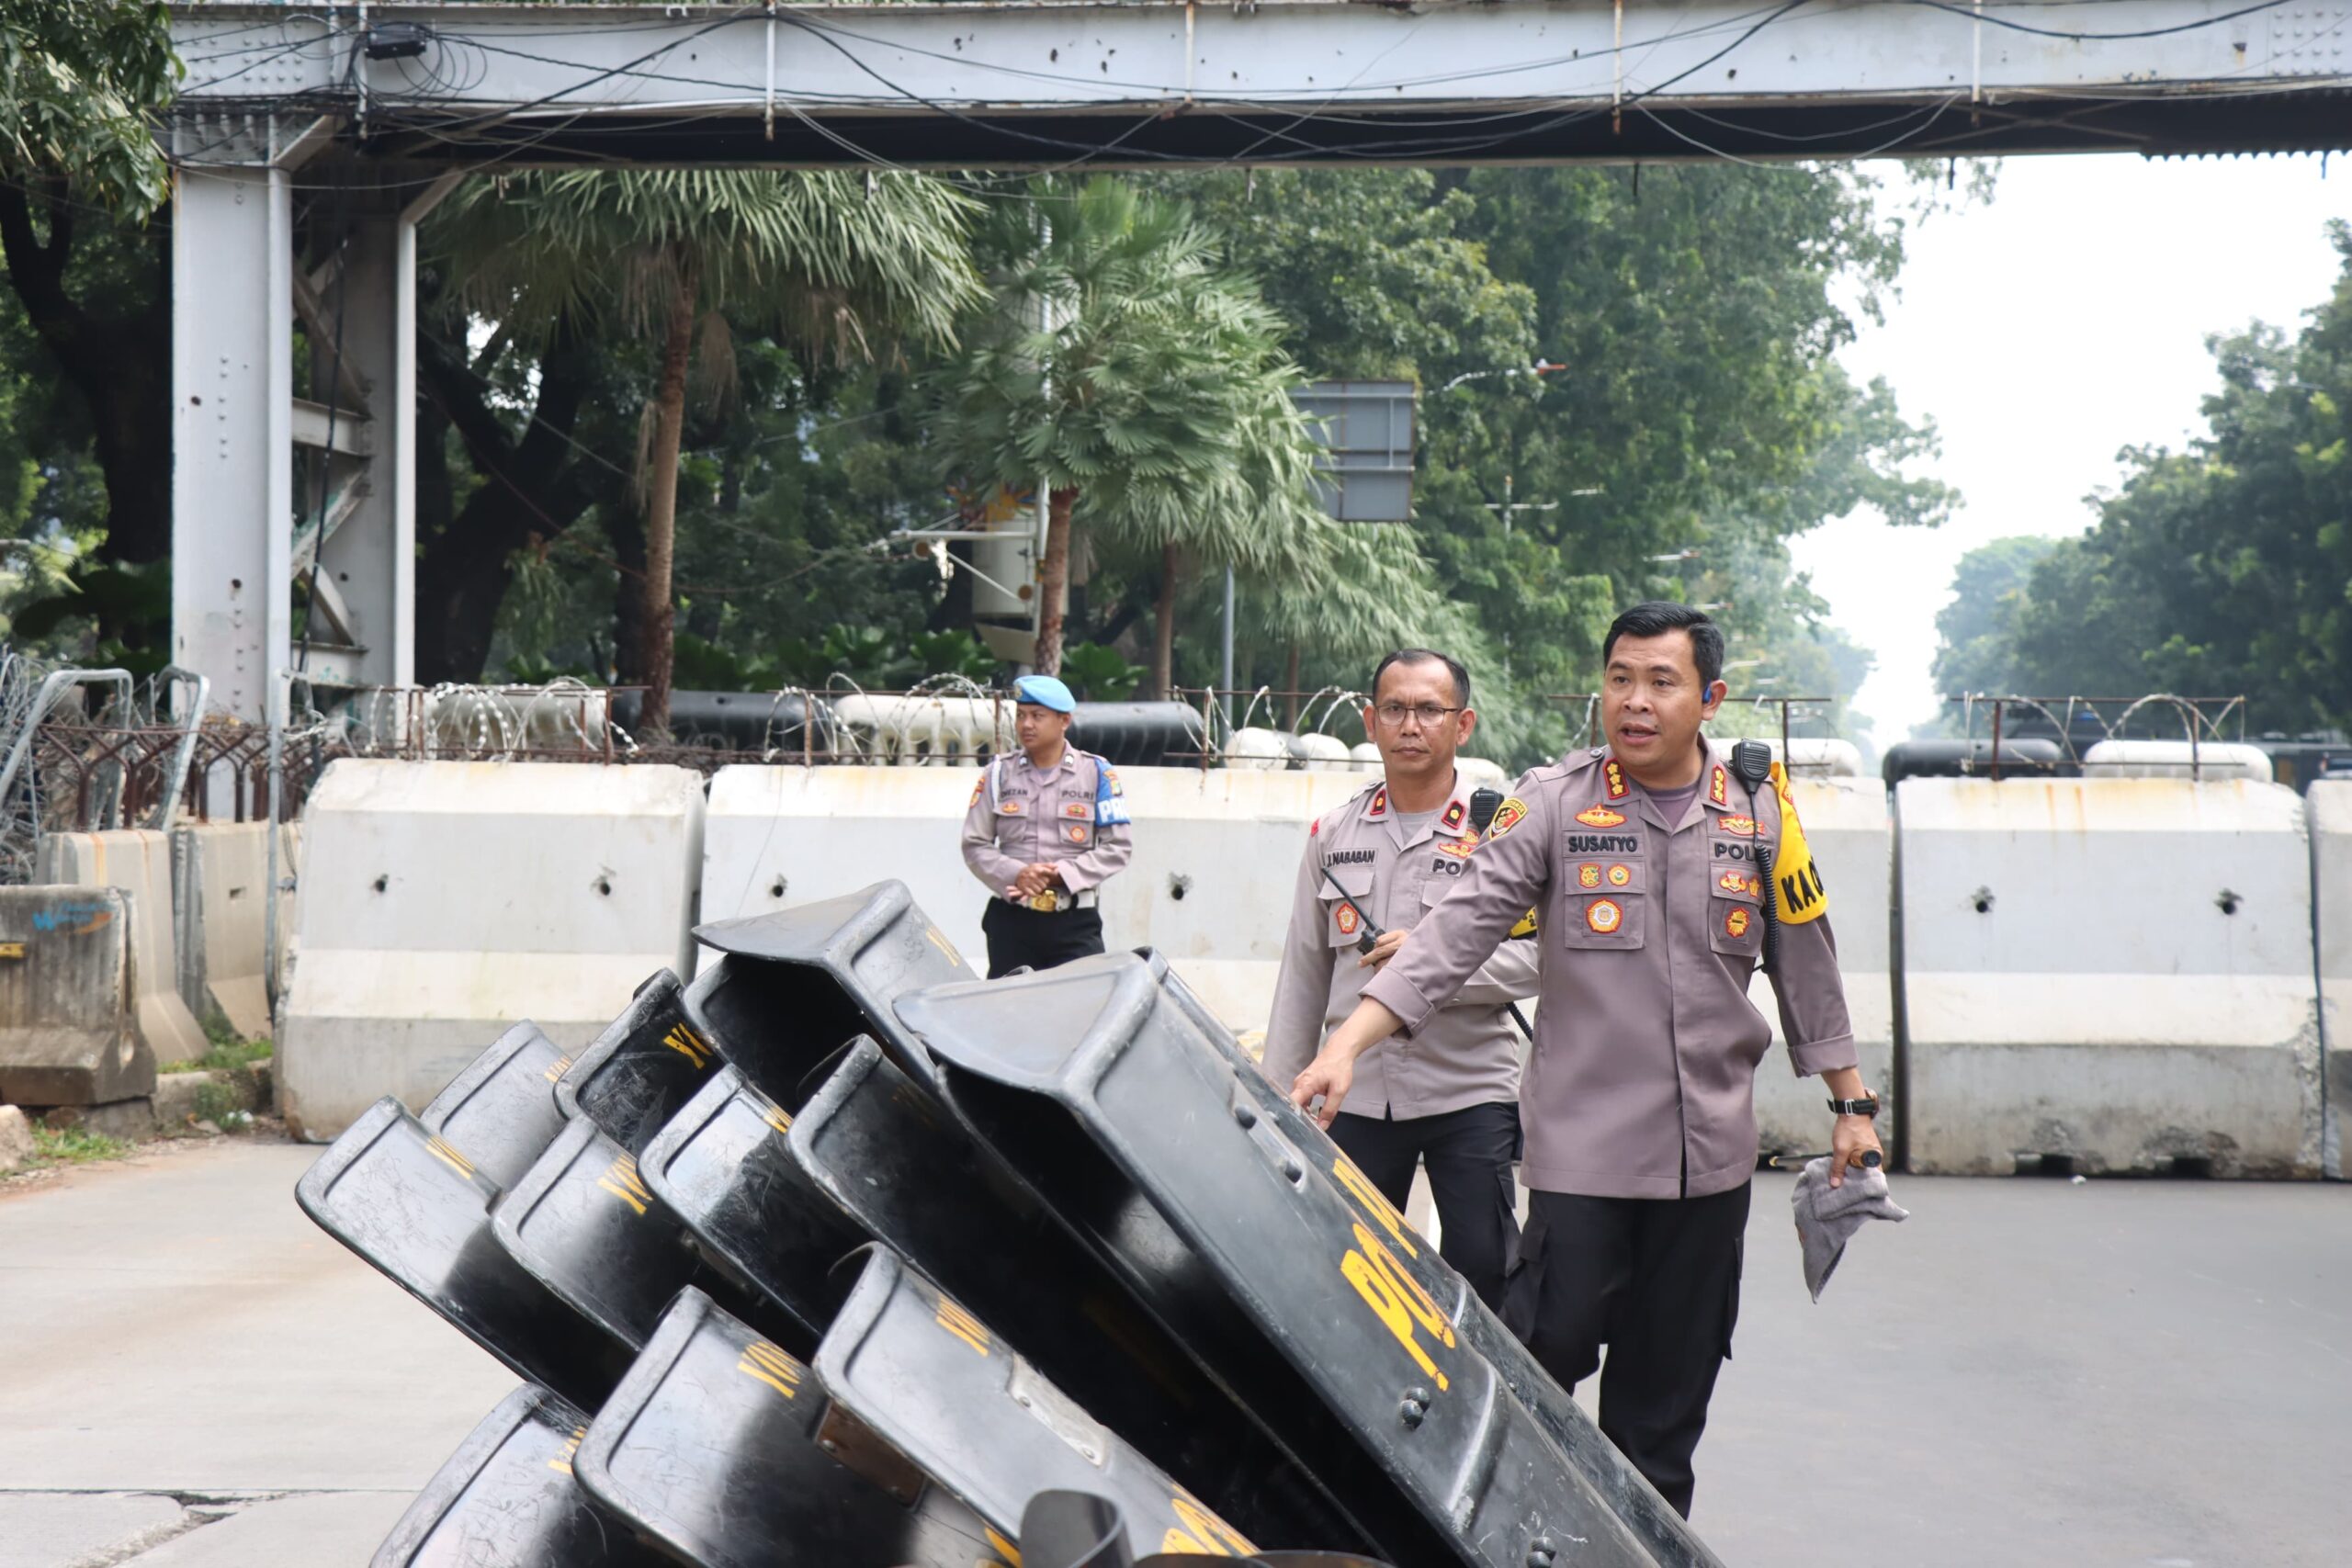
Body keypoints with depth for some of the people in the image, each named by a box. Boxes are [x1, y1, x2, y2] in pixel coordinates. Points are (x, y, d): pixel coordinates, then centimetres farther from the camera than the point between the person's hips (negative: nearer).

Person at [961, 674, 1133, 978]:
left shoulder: (1097, 773, 4)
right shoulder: (998, 773, 10)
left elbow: (1118, 847, 1)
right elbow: (975, 845, 7)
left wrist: (1064, 873, -13)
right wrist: (1015, 874, -12)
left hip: (1075, 921, -2)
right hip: (1011, 919, 2)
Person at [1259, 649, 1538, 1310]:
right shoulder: (1332, 835, 10)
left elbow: (1538, 958, -9)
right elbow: (1302, 976, 15)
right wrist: (1277, 1095, 13)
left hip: (1470, 1091, -4)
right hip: (1358, 1095, 4)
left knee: (1484, 1276, -4)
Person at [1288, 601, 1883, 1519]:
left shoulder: (1758, 815, 6)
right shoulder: (1552, 804, -4)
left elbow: (1806, 964, 16)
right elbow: (1459, 929, -12)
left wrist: (1850, 1102, 18)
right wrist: (1347, 1044, -23)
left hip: (1710, 1151, 3)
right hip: (1583, 1142, -3)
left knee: (1667, 1393, 11)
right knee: (1549, 1350, -8)